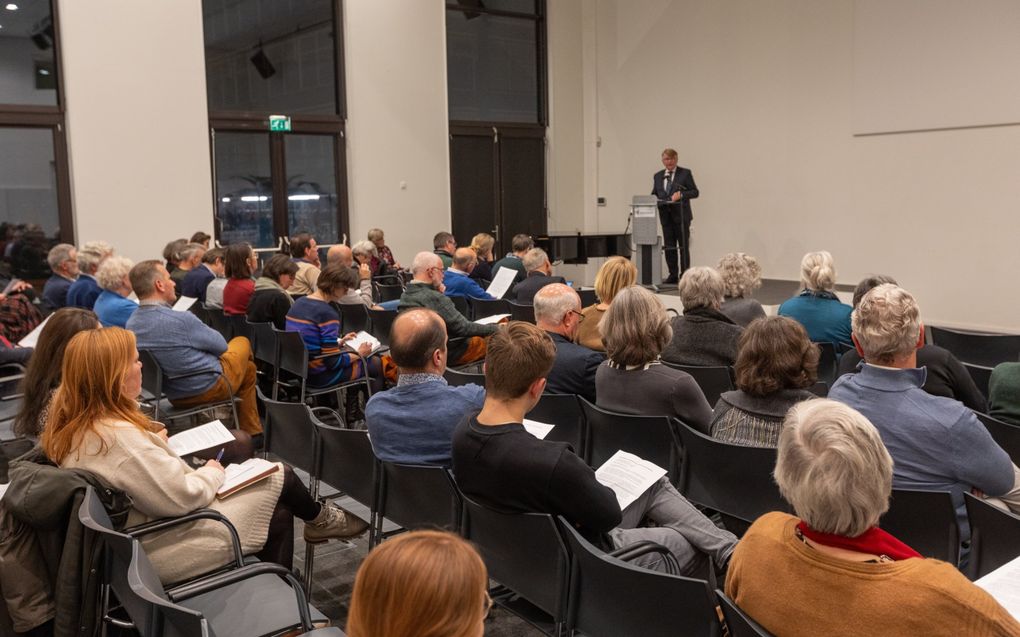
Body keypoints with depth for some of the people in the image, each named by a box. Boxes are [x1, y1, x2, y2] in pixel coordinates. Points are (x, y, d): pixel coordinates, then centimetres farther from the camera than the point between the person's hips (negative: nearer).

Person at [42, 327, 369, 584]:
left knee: (278, 516, 14)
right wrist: (213, 472, -8)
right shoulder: (119, 436, -32)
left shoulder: (70, 425, -2)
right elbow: (183, 496, -27)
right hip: (162, 550, -9)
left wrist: (155, 440, 4)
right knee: (279, 478, 2)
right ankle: (321, 520, 32)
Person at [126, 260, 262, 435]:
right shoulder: (180, 320, -28)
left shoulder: (131, 324, -5)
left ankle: (251, 428, 37)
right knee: (242, 342, 22)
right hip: (210, 387, -7)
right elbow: (221, 346, -11)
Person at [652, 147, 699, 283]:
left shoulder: (685, 173, 1)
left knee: (684, 246, 0)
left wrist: (681, 194, -19)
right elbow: (654, 194, 15)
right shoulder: (658, 176, 14)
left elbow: (695, 192, -3)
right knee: (668, 246, 3)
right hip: (666, 216, 4)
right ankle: (673, 275, 9)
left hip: (681, 215, -4)